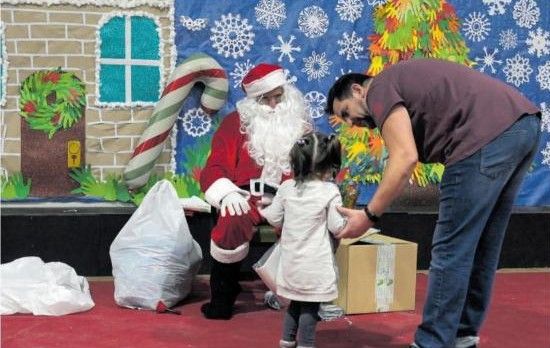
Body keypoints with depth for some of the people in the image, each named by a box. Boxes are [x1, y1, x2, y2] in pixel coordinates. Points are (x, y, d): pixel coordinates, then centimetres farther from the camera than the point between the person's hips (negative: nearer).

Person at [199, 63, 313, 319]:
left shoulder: (300, 125, 17)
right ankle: (223, 295, -9)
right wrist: (227, 193, -18)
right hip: (246, 196, -2)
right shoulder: (237, 122, 10)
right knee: (231, 226, -35)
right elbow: (215, 167, 3)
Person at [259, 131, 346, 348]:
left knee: (296, 301, 19)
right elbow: (337, 226, -10)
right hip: (316, 263, -5)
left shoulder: (286, 188, -1)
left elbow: (274, 219, 6)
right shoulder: (330, 192, -13)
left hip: (292, 259, 5)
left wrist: (263, 211, 27)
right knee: (310, 306, 3)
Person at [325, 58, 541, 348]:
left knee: (450, 249, -1)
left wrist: (368, 215, -3)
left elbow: (405, 158, -9)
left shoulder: (380, 90, 4)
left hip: (488, 135, -10)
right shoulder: (406, 80, 31)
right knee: (481, 244, 19)